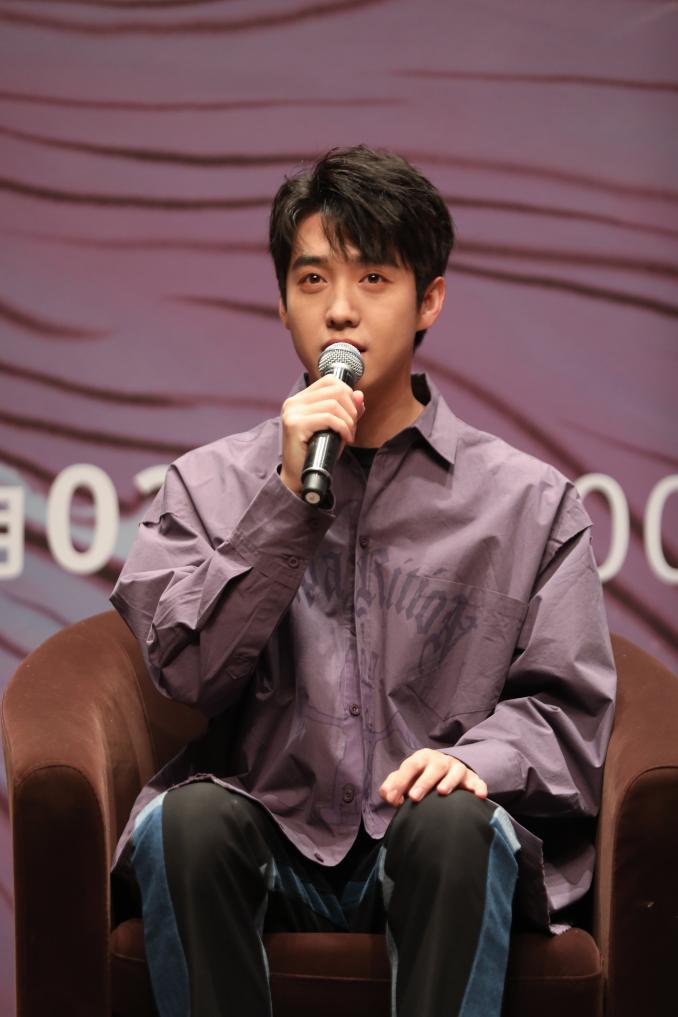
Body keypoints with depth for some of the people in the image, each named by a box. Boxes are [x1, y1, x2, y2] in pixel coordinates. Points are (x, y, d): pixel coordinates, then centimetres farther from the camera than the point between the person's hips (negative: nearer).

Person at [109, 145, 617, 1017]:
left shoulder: (530, 503, 10)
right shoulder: (209, 484, 11)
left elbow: (565, 710, 6)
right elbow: (186, 670, -4)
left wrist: (478, 757, -17)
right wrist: (291, 498, -12)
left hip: (431, 859, 0)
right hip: (273, 840, 1)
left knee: (451, 822, -34)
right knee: (186, 818, -32)